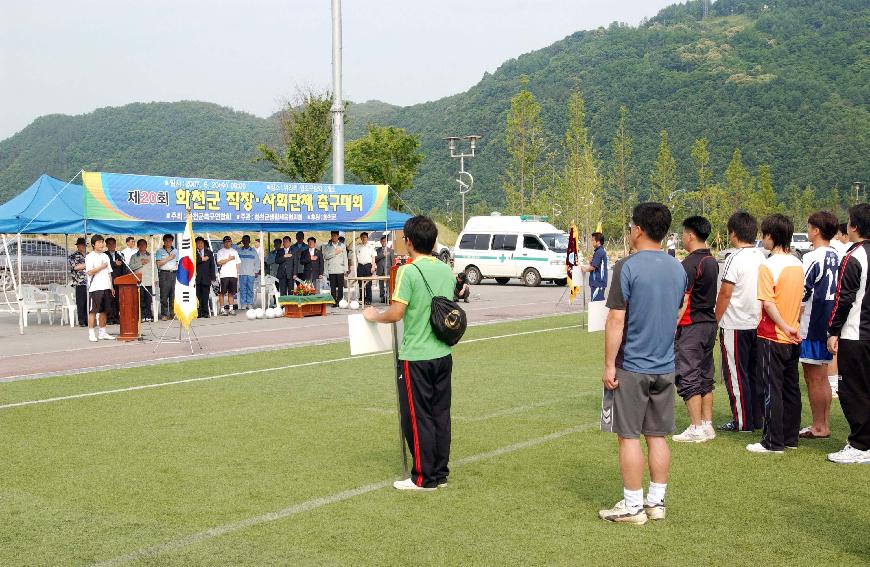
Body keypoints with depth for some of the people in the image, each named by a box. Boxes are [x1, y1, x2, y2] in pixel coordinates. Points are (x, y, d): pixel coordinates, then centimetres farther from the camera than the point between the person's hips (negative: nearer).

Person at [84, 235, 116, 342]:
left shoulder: (105, 256, 18)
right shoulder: (90, 257, -3)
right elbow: (89, 272, -13)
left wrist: (111, 286, 15)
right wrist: (101, 267, -11)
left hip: (106, 287, 6)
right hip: (95, 288, -6)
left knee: (104, 311, 8)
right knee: (93, 311, -5)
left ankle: (103, 333, 14)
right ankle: (91, 334, -4)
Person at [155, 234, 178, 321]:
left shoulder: (175, 251, 17)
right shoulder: (160, 251, 5)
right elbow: (158, 263, -5)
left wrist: (177, 265, 5)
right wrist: (169, 258, -7)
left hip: (174, 273, 3)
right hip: (164, 274, -3)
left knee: (173, 295, 1)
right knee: (164, 295, -6)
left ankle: (172, 313, 6)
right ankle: (164, 314, -3)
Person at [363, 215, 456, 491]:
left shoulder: (409, 271, -15)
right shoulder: (446, 270, 6)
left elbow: (396, 313, -19)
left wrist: (374, 316, 0)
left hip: (416, 357, -7)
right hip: (443, 354, 7)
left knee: (418, 418, 2)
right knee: (441, 414, 13)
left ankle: (424, 478, 8)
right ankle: (441, 473, 20)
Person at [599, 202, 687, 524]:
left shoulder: (628, 267, -13)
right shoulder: (678, 269, 8)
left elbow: (616, 320, -15)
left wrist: (609, 365, -11)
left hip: (631, 367, -6)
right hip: (665, 367, 7)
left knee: (629, 436, 1)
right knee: (657, 436, 12)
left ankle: (632, 506, 6)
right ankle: (656, 502, 18)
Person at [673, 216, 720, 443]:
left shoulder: (690, 263, -16)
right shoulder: (712, 261, 12)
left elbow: (682, 299, -18)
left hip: (691, 326, -9)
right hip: (710, 322, 9)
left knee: (687, 378, -4)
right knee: (705, 377, 14)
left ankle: (697, 429, -3)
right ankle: (707, 425, 18)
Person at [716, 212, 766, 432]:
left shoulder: (735, 259, -15)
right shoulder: (761, 257, 6)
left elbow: (725, 294, -15)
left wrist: (715, 321, -6)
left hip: (735, 325, -7)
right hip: (757, 323, 7)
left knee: (735, 374, 1)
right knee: (755, 373, 13)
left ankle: (742, 422, 3)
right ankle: (757, 419, 19)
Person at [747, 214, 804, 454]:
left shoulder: (768, 266, -15)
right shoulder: (797, 264, 8)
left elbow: (768, 303, -21)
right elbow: (801, 300, 14)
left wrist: (784, 327, -16)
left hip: (773, 337, -7)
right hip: (793, 337, 7)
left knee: (773, 389, -2)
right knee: (791, 387, 12)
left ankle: (773, 442, 2)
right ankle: (790, 437, 19)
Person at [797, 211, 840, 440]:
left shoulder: (813, 258, -16)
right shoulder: (836, 257, 9)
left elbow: (802, 294, -17)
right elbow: (838, 292, 14)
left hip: (812, 326, -9)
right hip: (829, 324, 9)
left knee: (813, 377, -1)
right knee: (822, 377, 16)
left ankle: (818, 427, 4)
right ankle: (823, 424, 22)